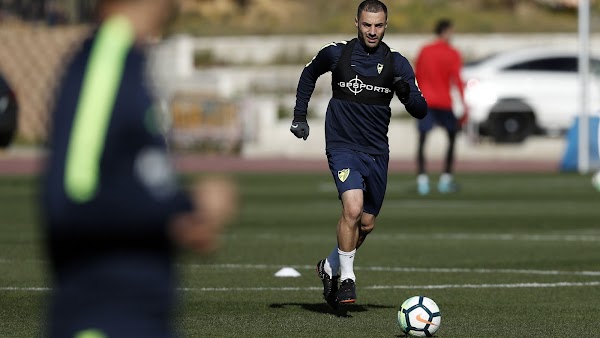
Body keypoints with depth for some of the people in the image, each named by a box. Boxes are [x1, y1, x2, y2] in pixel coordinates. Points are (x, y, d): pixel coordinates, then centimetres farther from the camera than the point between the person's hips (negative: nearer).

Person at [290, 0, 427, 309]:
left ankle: (330, 267, 36)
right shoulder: (336, 54, -3)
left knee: (367, 223, 11)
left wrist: (407, 94, -25)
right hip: (342, 146, -3)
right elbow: (308, 75, 18)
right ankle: (346, 278, -10)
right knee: (353, 208, -24)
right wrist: (300, 116, 14)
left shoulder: (396, 64, -2)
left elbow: (421, 111, -4)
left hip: (377, 153, 3)